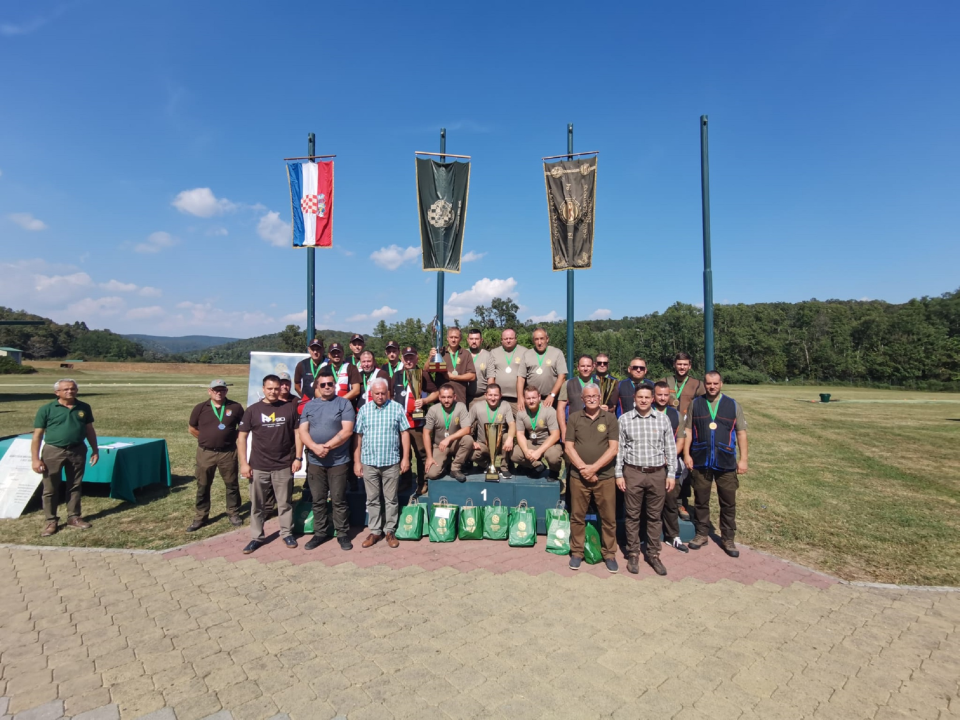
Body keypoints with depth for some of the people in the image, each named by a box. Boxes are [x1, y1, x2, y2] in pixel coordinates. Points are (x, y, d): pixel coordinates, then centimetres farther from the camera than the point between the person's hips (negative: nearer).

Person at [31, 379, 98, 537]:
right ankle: (51, 521, 18)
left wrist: (95, 450, 10)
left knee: (75, 486, 12)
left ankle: (74, 517, 24)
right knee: (50, 489, 5)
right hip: (53, 451, -2)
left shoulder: (84, 408, 5)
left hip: (77, 451, 3)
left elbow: (89, 430, 13)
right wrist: (35, 459, -8)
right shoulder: (46, 409, -5)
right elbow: (37, 436, -4)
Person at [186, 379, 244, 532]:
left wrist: (231, 438, 3)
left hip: (228, 453, -1)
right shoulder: (201, 408, -1)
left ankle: (234, 514, 24)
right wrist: (206, 439, 9)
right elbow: (192, 428, 12)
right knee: (203, 487, 11)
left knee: (232, 485, 9)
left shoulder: (235, 407, -4)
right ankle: (200, 517, 24)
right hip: (205, 453, 1)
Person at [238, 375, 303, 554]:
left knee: (285, 503, 11)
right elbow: (242, 437, 1)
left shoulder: (290, 408, 0)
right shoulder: (253, 410, 0)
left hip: (284, 466, 0)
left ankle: (287, 533, 26)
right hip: (258, 466, 1)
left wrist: (298, 458, -3)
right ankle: (256, 537, 25)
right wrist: (244, 463, -5)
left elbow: (297, 433, 3)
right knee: (256, 504, 11)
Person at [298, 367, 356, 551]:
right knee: (318, 500, 11)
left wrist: (327, 446, -17)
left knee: (338, 500, 3)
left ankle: (343, 534, 15)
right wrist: (315, 447, -17)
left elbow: (347, 431, -12)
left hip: (338, 461, -3)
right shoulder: (309, 406, 9)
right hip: (314, 461, 4)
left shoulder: (344, 404, -3)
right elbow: (302, 431, 1)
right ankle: (320, 533, 24)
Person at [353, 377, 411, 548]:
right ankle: (374, 531, 21)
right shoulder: (364, 409, 4)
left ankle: (390, 531, 19)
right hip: (369, 462, 2)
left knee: (391, 499, 8)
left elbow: (405, 433, 0)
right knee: (372, 499, 10)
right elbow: (358, 436, 5)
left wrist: (405, 458, -4)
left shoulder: (397, 408, 0)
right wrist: (357, 461, 2)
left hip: (391, 462, -1)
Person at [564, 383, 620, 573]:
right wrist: (583, 468, -11)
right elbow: (568, 447, 0)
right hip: (578, 476, 1)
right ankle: (576, 552, 23)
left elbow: (613, 448, -5)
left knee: (608, 518, 7)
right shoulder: (574, 418, 3)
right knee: (577, 516, 8)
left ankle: (609, 554, 23)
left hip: (605, 477, 0)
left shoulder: (610, 418, 1)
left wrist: (594, 468, -13)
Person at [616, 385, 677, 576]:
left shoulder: (663, 419, 3)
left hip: (657, 474, 1)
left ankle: (653, 554, 22)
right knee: (632, 515, 7)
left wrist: (671, 474, 2)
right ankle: (633, 554, 19)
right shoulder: (624, 419, 1)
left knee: (655, 516, 9)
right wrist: (619, 474, -2)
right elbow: (619, 448, 2)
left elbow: (671, 449, 6)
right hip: (633, 473, -1)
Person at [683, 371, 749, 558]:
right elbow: (688, 430, 5)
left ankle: (728, 539, 21)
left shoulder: (733, 405, 3)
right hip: (700, 462, 0)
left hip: (726, 463, 0)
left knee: (728, 503, 7)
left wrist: (743, 459, -1)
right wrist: (686, 454, -2)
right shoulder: (695, 404, 4)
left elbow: (741, 433, 4)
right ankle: (702, 534, 25)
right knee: (701, 500, 10)